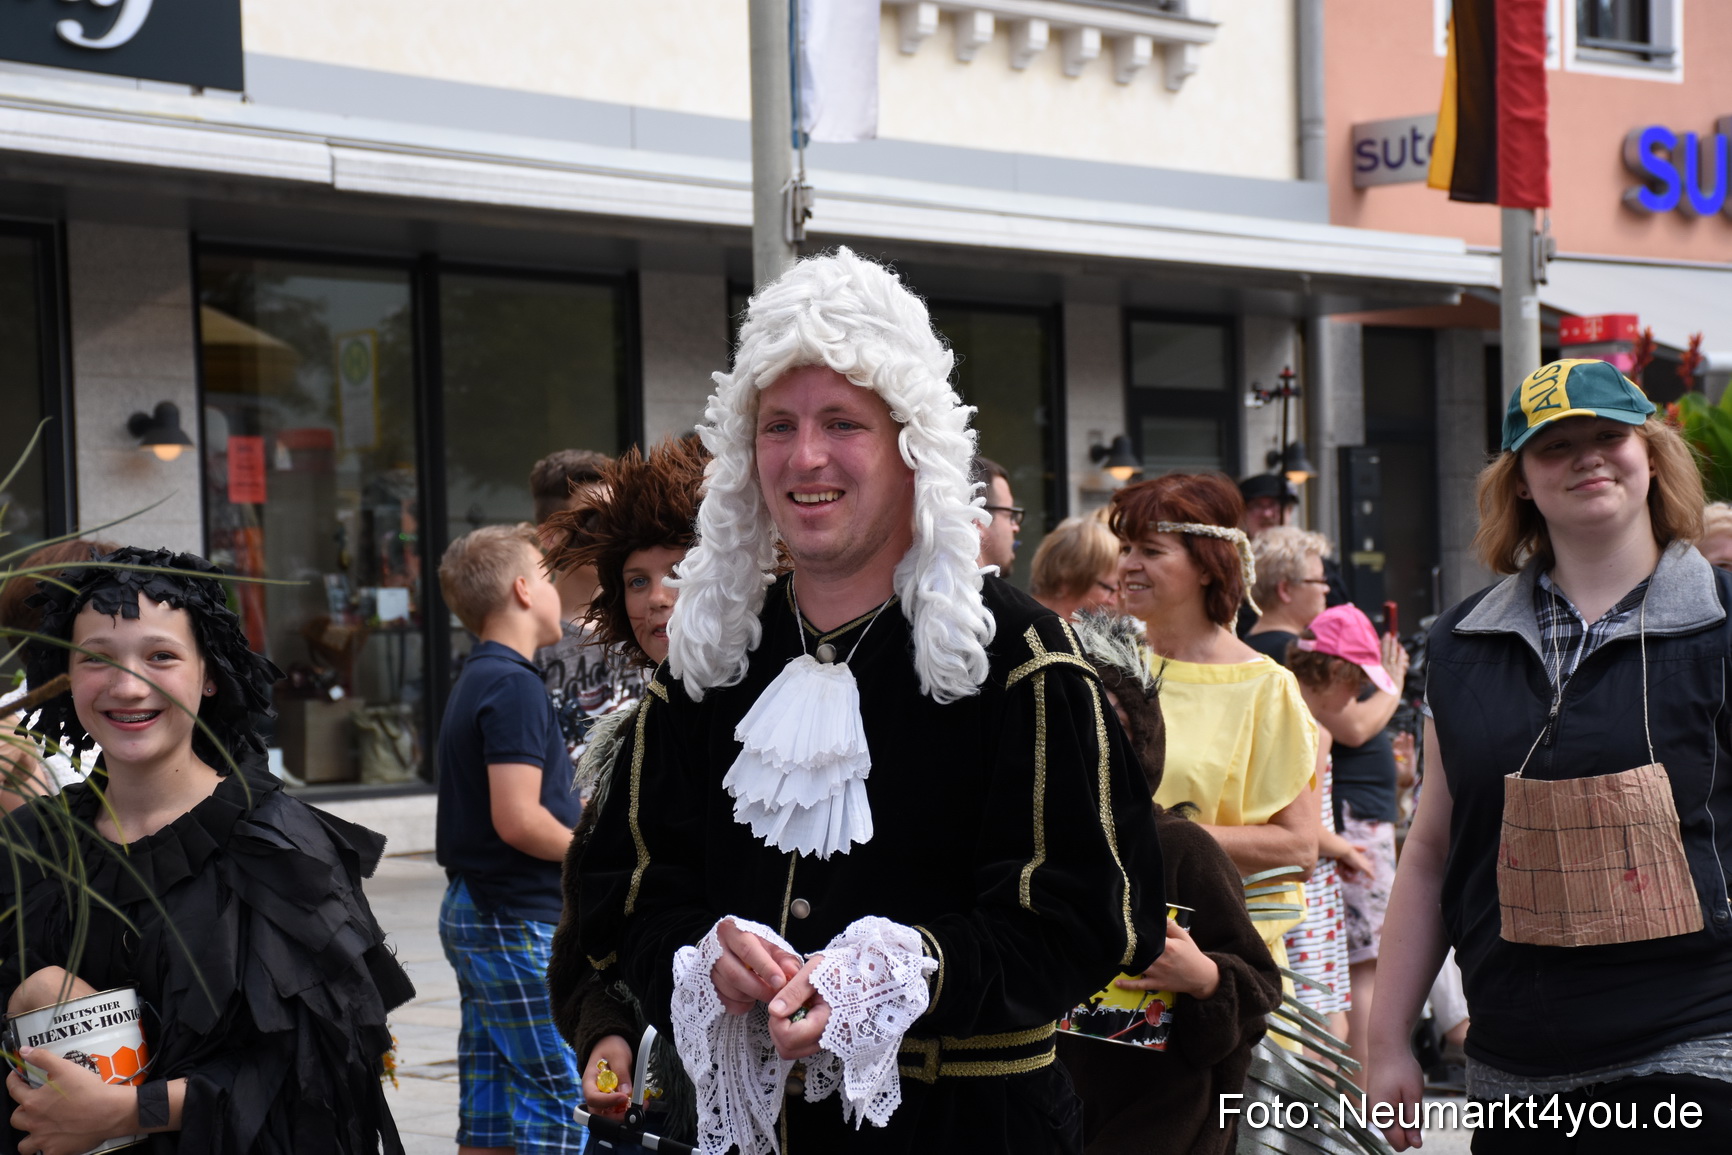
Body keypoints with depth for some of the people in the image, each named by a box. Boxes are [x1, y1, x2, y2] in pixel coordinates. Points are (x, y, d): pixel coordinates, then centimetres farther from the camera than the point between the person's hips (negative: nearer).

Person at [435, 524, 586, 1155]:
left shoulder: (477, 679, 15)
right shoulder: (513, 684, -16)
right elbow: (518, 820, -23)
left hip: (473, 913, 10)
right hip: (518, 921, -10)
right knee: (563, 1091, -6)